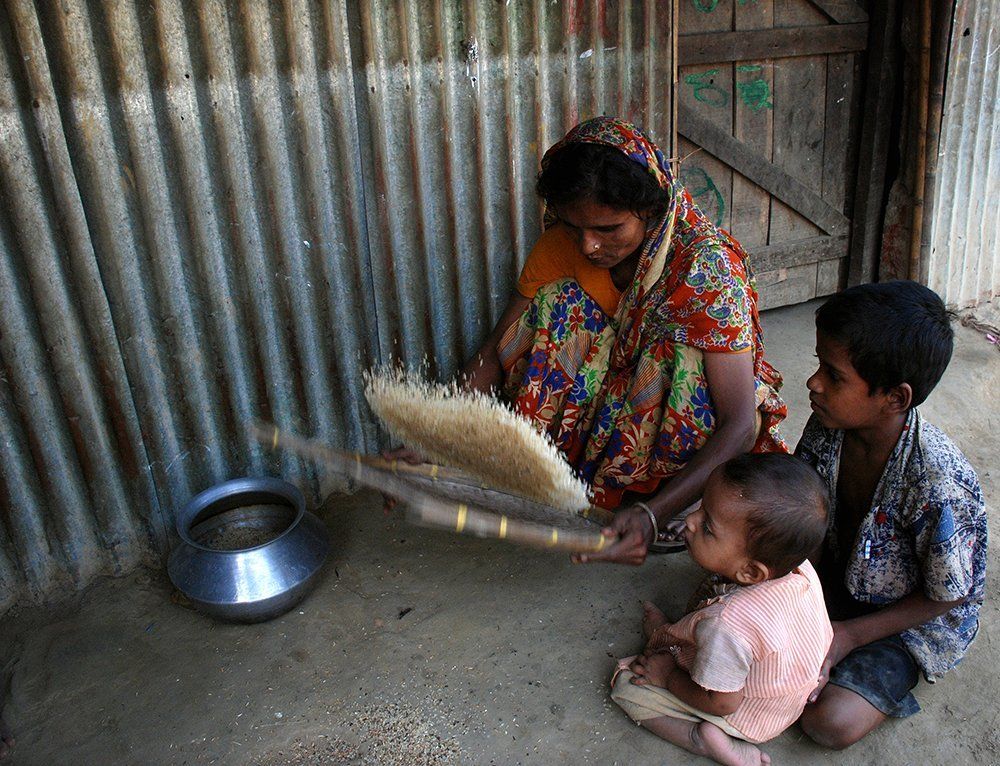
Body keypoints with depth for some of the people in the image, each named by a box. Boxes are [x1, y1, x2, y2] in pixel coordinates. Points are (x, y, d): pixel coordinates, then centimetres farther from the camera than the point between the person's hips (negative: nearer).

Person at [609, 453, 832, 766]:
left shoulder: (727, 625, -45)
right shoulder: (799, 566, -23)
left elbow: (721, 703, -29)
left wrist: (668, 675, -10)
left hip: (746, 716, -7)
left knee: (626, 682, -1)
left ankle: (705, 740, -9)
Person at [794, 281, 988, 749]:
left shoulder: (938, 486, -35)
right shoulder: (828, 425, -19)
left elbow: (945, 598, -20)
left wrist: (849, 636, -19)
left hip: (916, 620, -5)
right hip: (838, 574, 5)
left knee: (832, 722, -23)